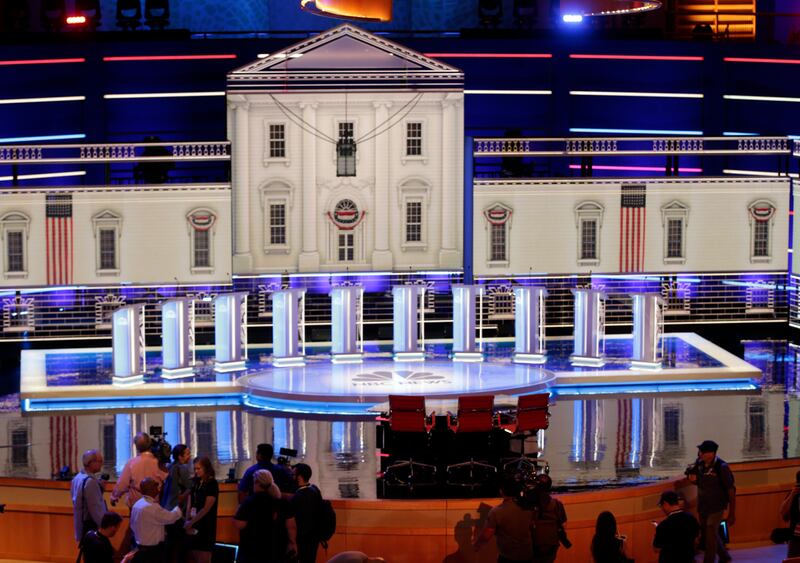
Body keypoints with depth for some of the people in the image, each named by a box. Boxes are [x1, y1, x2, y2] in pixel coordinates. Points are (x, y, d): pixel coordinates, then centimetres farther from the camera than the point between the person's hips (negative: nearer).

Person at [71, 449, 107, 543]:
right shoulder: (90, 481, -20)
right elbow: (95, 508, -21)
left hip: (80, 524, 10)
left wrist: (99, 486, 9)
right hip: (92, 526, -10)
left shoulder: (77, 479, 9)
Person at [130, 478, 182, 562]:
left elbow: (133, 526, 15)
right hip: (153, 550, -9)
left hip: (140, 548, 9)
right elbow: (171, 517, -17)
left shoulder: (137, 505, 5)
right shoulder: (152, 507, -25)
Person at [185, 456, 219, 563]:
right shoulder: (195, 483, 10)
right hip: (194, 525, 6)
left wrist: (191, 522, -12)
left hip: (206, 525, -6)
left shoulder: (212, 484, -8)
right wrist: (187, 521, -6)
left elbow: (207, 508, -13)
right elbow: (189, 505, 7)